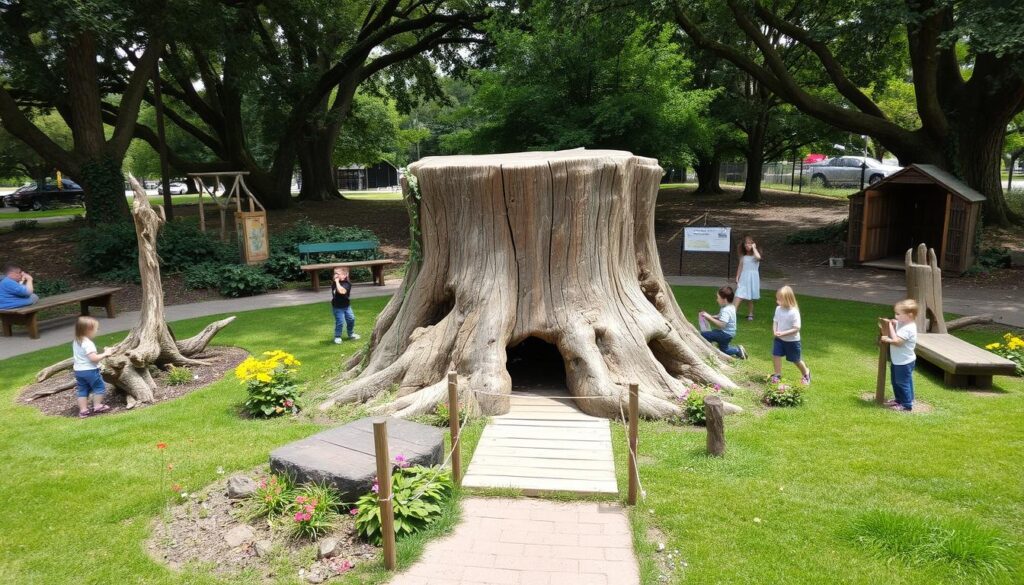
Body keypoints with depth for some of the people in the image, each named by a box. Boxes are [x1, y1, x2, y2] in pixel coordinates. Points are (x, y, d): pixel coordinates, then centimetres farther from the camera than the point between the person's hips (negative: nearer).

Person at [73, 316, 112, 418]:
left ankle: (83, 410, 14)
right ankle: (97, 406, 13)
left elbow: (75, 357, 18)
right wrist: (105, 354, -15)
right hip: (90, 370, -8)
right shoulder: (88, 343, -22)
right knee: (99, 387, 8)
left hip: (78, 370, 8)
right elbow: (94, 358, -27)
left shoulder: (75, 342, 7)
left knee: (82, 390, 13)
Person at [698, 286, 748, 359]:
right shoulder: (730, 307, 6)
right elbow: (720, 318, 14)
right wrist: (709, 317, 0)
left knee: (703, 335, -21)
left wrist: (709, 317, -31)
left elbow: (721, 324, -35)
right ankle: (738, 350, 19)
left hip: (725, 334, -10)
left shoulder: (726, 311, -26)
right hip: (728, 333, 10)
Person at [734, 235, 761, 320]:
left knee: (750, 298, 8)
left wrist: (754, 248, -18)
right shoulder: (743, 256, 7)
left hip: (753, 277, -2)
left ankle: (750, 314, 21)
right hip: (743, 277, 2)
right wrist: (737, 277, 5)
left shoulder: (755, 255, -4)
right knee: (739, 296, -11)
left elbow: (758, 257, -30)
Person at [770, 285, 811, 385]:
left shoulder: (794, 312, -25)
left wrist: (783, 333, -30)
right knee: (775, 355, -3)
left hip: (792, 341, -5)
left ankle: (806, 372, 39)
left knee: (796, 360, 12)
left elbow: (796, 329, -24)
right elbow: (775, 322, 4)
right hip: (779, 339, 5)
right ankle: (778, 374, 15)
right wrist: (775, 331, -16)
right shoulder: (778, 309, -6)